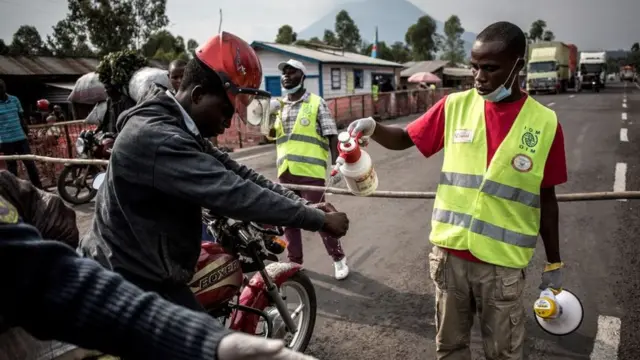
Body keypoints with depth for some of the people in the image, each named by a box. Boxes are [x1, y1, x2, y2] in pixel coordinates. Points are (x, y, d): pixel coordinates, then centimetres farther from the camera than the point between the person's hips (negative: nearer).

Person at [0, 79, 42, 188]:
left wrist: (26, 132, 12)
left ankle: (38, 187, 12)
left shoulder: (15, 100, 5)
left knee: (30, 163, 4)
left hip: (21, 138, 2)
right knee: (11, 166, 7)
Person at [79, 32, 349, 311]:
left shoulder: (176, 128, 6)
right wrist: (319, 220, -27)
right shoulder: (156, 138, -29)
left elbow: (233, 173, 2)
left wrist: (303, 205, -7)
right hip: (130, 282, -10)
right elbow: (234, 193, -34)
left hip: (141, 269, 10)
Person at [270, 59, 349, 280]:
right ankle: (294, 261, 27)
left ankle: (338, 258, 19)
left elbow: (331, 136, -5)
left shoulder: (317, 103, -2)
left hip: (310, 171, -5)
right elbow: (271, 135, 16)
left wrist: (336, 164, -12)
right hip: (285, 171, 6)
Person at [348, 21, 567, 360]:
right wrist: (372, 128, -15)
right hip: (450, 252, 2)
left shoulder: (544, 123, -5)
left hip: (502, 262, -1)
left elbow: (546, 198, 2)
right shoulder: (455, 106, -2)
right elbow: (404, 138, 6)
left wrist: (554, 263, 7)